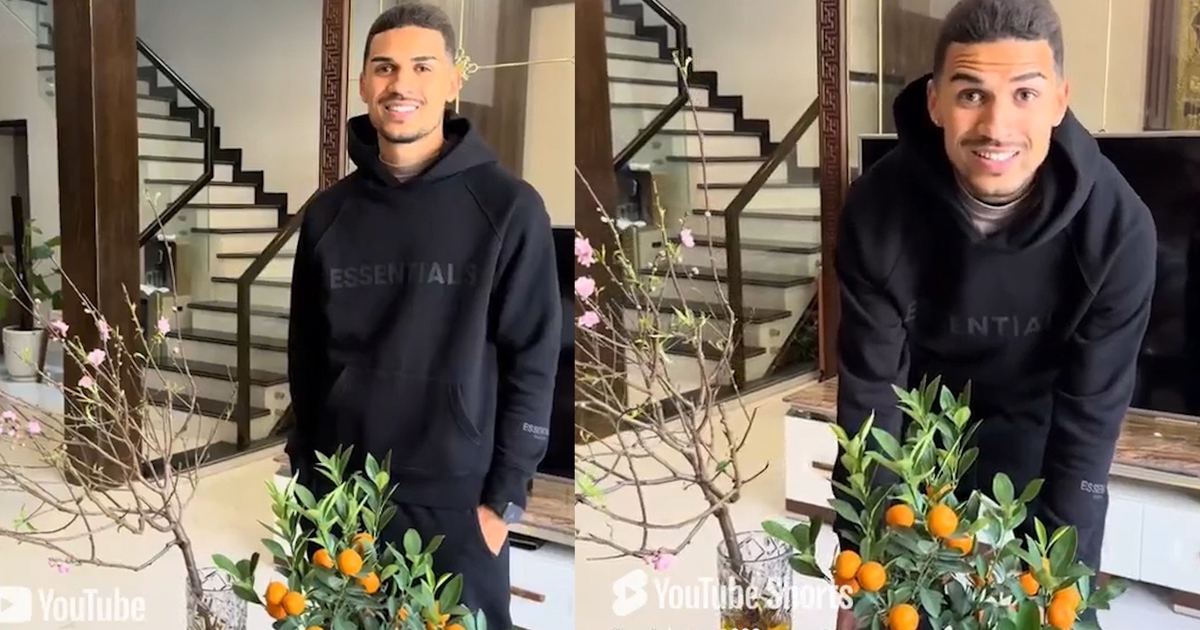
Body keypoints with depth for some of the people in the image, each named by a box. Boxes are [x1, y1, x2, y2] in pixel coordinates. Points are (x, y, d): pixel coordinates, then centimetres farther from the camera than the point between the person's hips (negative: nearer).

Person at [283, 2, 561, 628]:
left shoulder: (508, 208, -6)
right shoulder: (327, 214, 5)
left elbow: (532, 364, -6)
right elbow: (305, 360, 11)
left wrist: (503, 499, -8)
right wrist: (304, 479, 9)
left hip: (456, 505, -3)